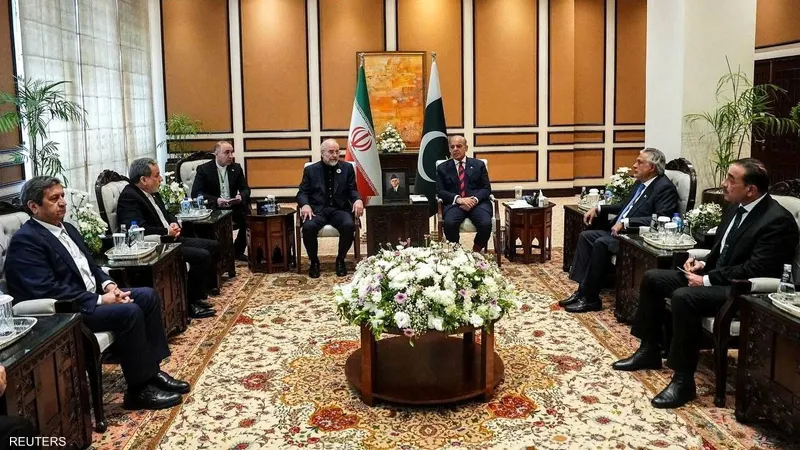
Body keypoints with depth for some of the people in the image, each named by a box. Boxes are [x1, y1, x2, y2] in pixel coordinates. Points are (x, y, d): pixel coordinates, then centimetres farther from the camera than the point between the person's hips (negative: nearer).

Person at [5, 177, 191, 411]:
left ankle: (151, 370, 2)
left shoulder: (66, 228, 14)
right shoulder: (25, 241, -15)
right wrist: (100, 300, -22)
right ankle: (139, 389, -14)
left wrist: (108, 285, -2)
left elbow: (90, 264, 20)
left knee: (148, 296, -3)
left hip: (93, 296, 10)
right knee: (129, 312, -26)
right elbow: (49, 291, -23)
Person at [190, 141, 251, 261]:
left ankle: (238, 251, -2)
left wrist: (241, 197, -18)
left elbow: (245, 189, 7)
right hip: (213, 208, -4)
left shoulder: (236, 168, 8)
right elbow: (196, 193, -11)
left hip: (233, 207, 4)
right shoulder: (203, 169, -4)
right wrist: (216, 200, -26)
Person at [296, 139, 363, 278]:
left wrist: (357, 199, -15)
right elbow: (302, 192, 6)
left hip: (339, 209, 1)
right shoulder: (310, 170, 11)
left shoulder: (347, 168, 13)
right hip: (317, 210, 0)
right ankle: (314, 261, -7)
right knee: (308, 227, -32)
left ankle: (340, 259, -6)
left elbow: (352, 190, 9)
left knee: (349, 225, -32)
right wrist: (305, 205, -17)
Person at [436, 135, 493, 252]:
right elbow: (440, 191, 4)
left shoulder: (479, 164, 15)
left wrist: (475, 199, -13)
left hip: (478, 202, 1)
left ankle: (476, 250, -2)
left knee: (486, 224, -30)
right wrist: (458, 199, -14)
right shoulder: (442, 168, 14)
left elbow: (486, 188, 9)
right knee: (449, 223, -34)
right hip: (454, 203, -1)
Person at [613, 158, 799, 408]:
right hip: (716, 275, 10)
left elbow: (754, 270, -25)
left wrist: (707, 280, -22)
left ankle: (684, 380, -24)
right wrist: (704, 264, 2)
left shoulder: (777, 221, -19)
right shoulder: (736, 207, 9)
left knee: (683, 297, -34)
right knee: (652, 278, 4)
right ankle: (650, 350, 14)